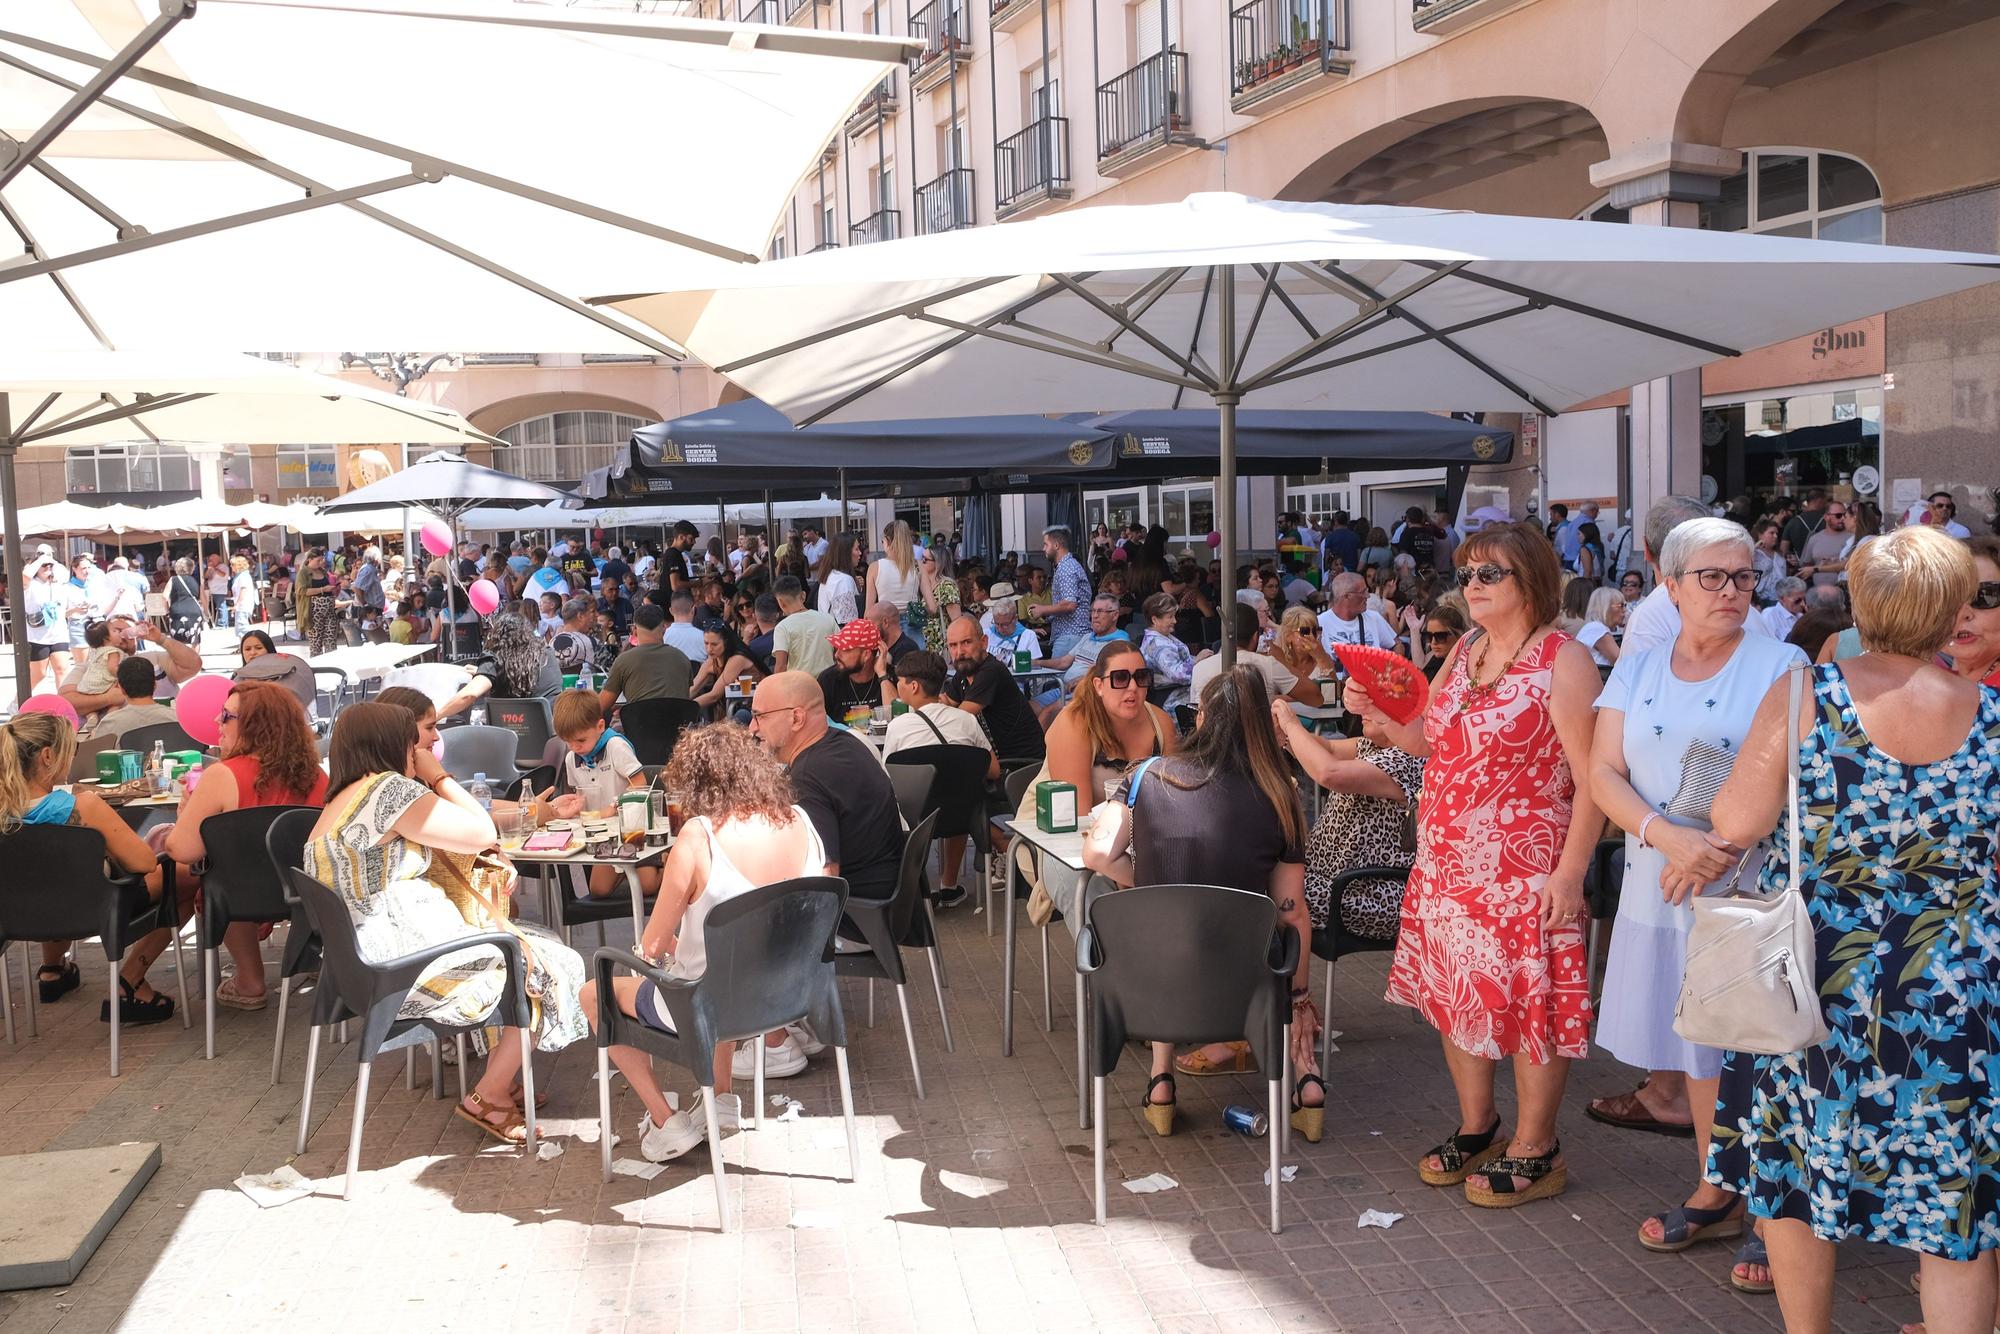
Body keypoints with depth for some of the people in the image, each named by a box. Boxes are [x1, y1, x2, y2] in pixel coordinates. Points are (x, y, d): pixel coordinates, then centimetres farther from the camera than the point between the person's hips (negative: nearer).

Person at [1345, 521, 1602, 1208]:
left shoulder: (1563, 660, -11)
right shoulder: (1465, 651, 11)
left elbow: (1592, 776, -15)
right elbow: (1431, 740, 19)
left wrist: (1571, 869, -20)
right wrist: (1378, 714, 1)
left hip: (1524, 869, -7)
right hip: (1447, 862, 8)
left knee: (1525, 997, 1)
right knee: (1454, 992, 14)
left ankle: (1534, 1150, 17)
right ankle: (1477, 1127, 32)